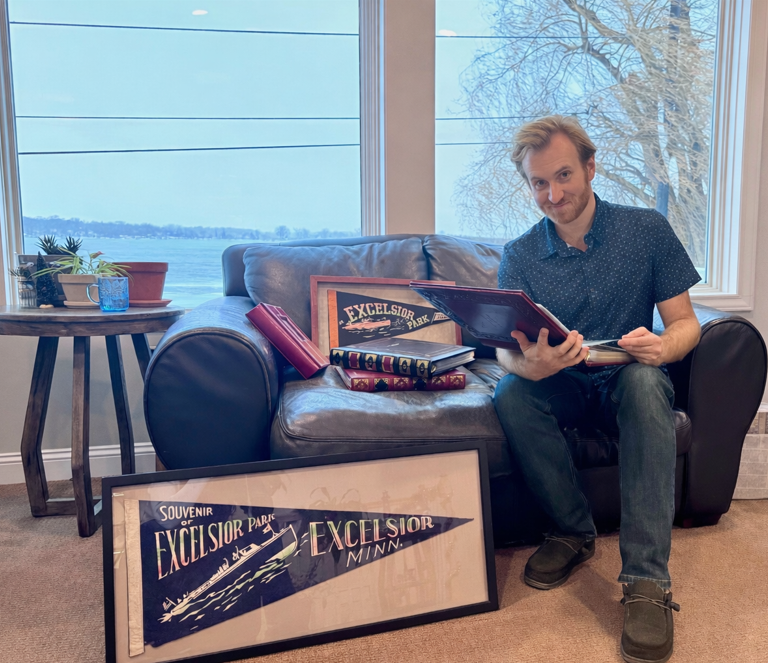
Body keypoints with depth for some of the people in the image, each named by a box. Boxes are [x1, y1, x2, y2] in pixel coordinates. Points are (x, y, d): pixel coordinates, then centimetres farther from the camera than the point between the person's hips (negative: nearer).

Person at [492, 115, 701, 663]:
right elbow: (507, 349, -10)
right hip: (560, 389, 1)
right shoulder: (519, 255, -2)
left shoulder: (647, 229, -5)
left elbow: (685, 321, -4)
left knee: (645, 378, -35)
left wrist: (663, 346, -29)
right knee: (511, 396, -30)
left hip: (625, 382, -1)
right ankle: (574, 531, -10)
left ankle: (647, 581, -35)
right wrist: (531, 364, -36)